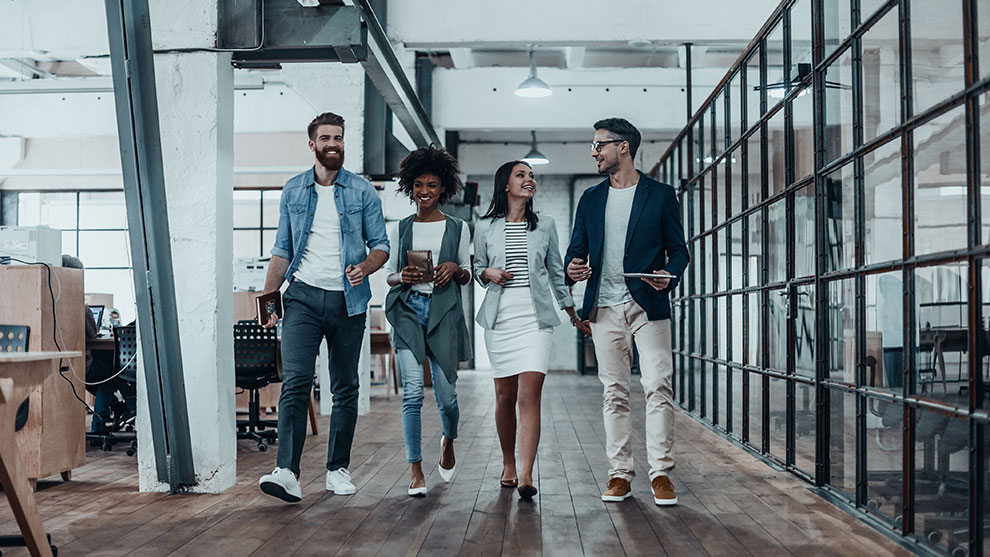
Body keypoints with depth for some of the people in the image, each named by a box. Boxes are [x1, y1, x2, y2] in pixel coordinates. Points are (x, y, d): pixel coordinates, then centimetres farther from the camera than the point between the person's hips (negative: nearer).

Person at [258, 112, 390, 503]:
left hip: (348, 300, 0)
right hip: (303, 296, 0)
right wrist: (267, 298, 5)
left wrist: (365, 267, -18)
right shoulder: (293, 191, 10)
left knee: (345, 389, 6)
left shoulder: (363, 191, 5)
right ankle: (287, 472, -17)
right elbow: (282, 250, 13)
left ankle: (338, 469, 17)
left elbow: (381, 245, 4)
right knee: (295, 382, -13)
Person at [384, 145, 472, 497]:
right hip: (408, 310, 0)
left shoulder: (457, 228, 9)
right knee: (412, 391, -11)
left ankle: (448, 440, 36)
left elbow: (467, 276, 12)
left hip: (443, 312, 0)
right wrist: (403, 276, -9)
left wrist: (454, 269, -10)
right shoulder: (402, 228, 11)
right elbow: (389, 275, 13)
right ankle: (416, 471, -4)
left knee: (446, 394, 2)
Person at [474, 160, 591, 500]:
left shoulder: (545, 225, 9)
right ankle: (508, 465, 26)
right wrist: (489, 273, -7)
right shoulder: (485, 227, 7)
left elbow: (556, 272, 16)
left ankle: (525, 476, -17)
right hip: (500, 318, 1)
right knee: (504, 395, 7)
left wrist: (574, 315, 20)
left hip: (536, 318, -1)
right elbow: (477, 267, 17)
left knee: (529, 396, -13)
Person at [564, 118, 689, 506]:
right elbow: (576, 248, 16)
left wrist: (669, 275, -16)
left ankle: (660, 473, -1)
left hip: (649, 304, -3)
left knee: (658, 387, -8)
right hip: (604, 308, 3)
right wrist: (572, 267, -8)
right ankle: (620, 473, 11)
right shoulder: (590, 199, 15)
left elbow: (678, 249, 5)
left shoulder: (660, 195, 5)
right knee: (614, 393, 5)